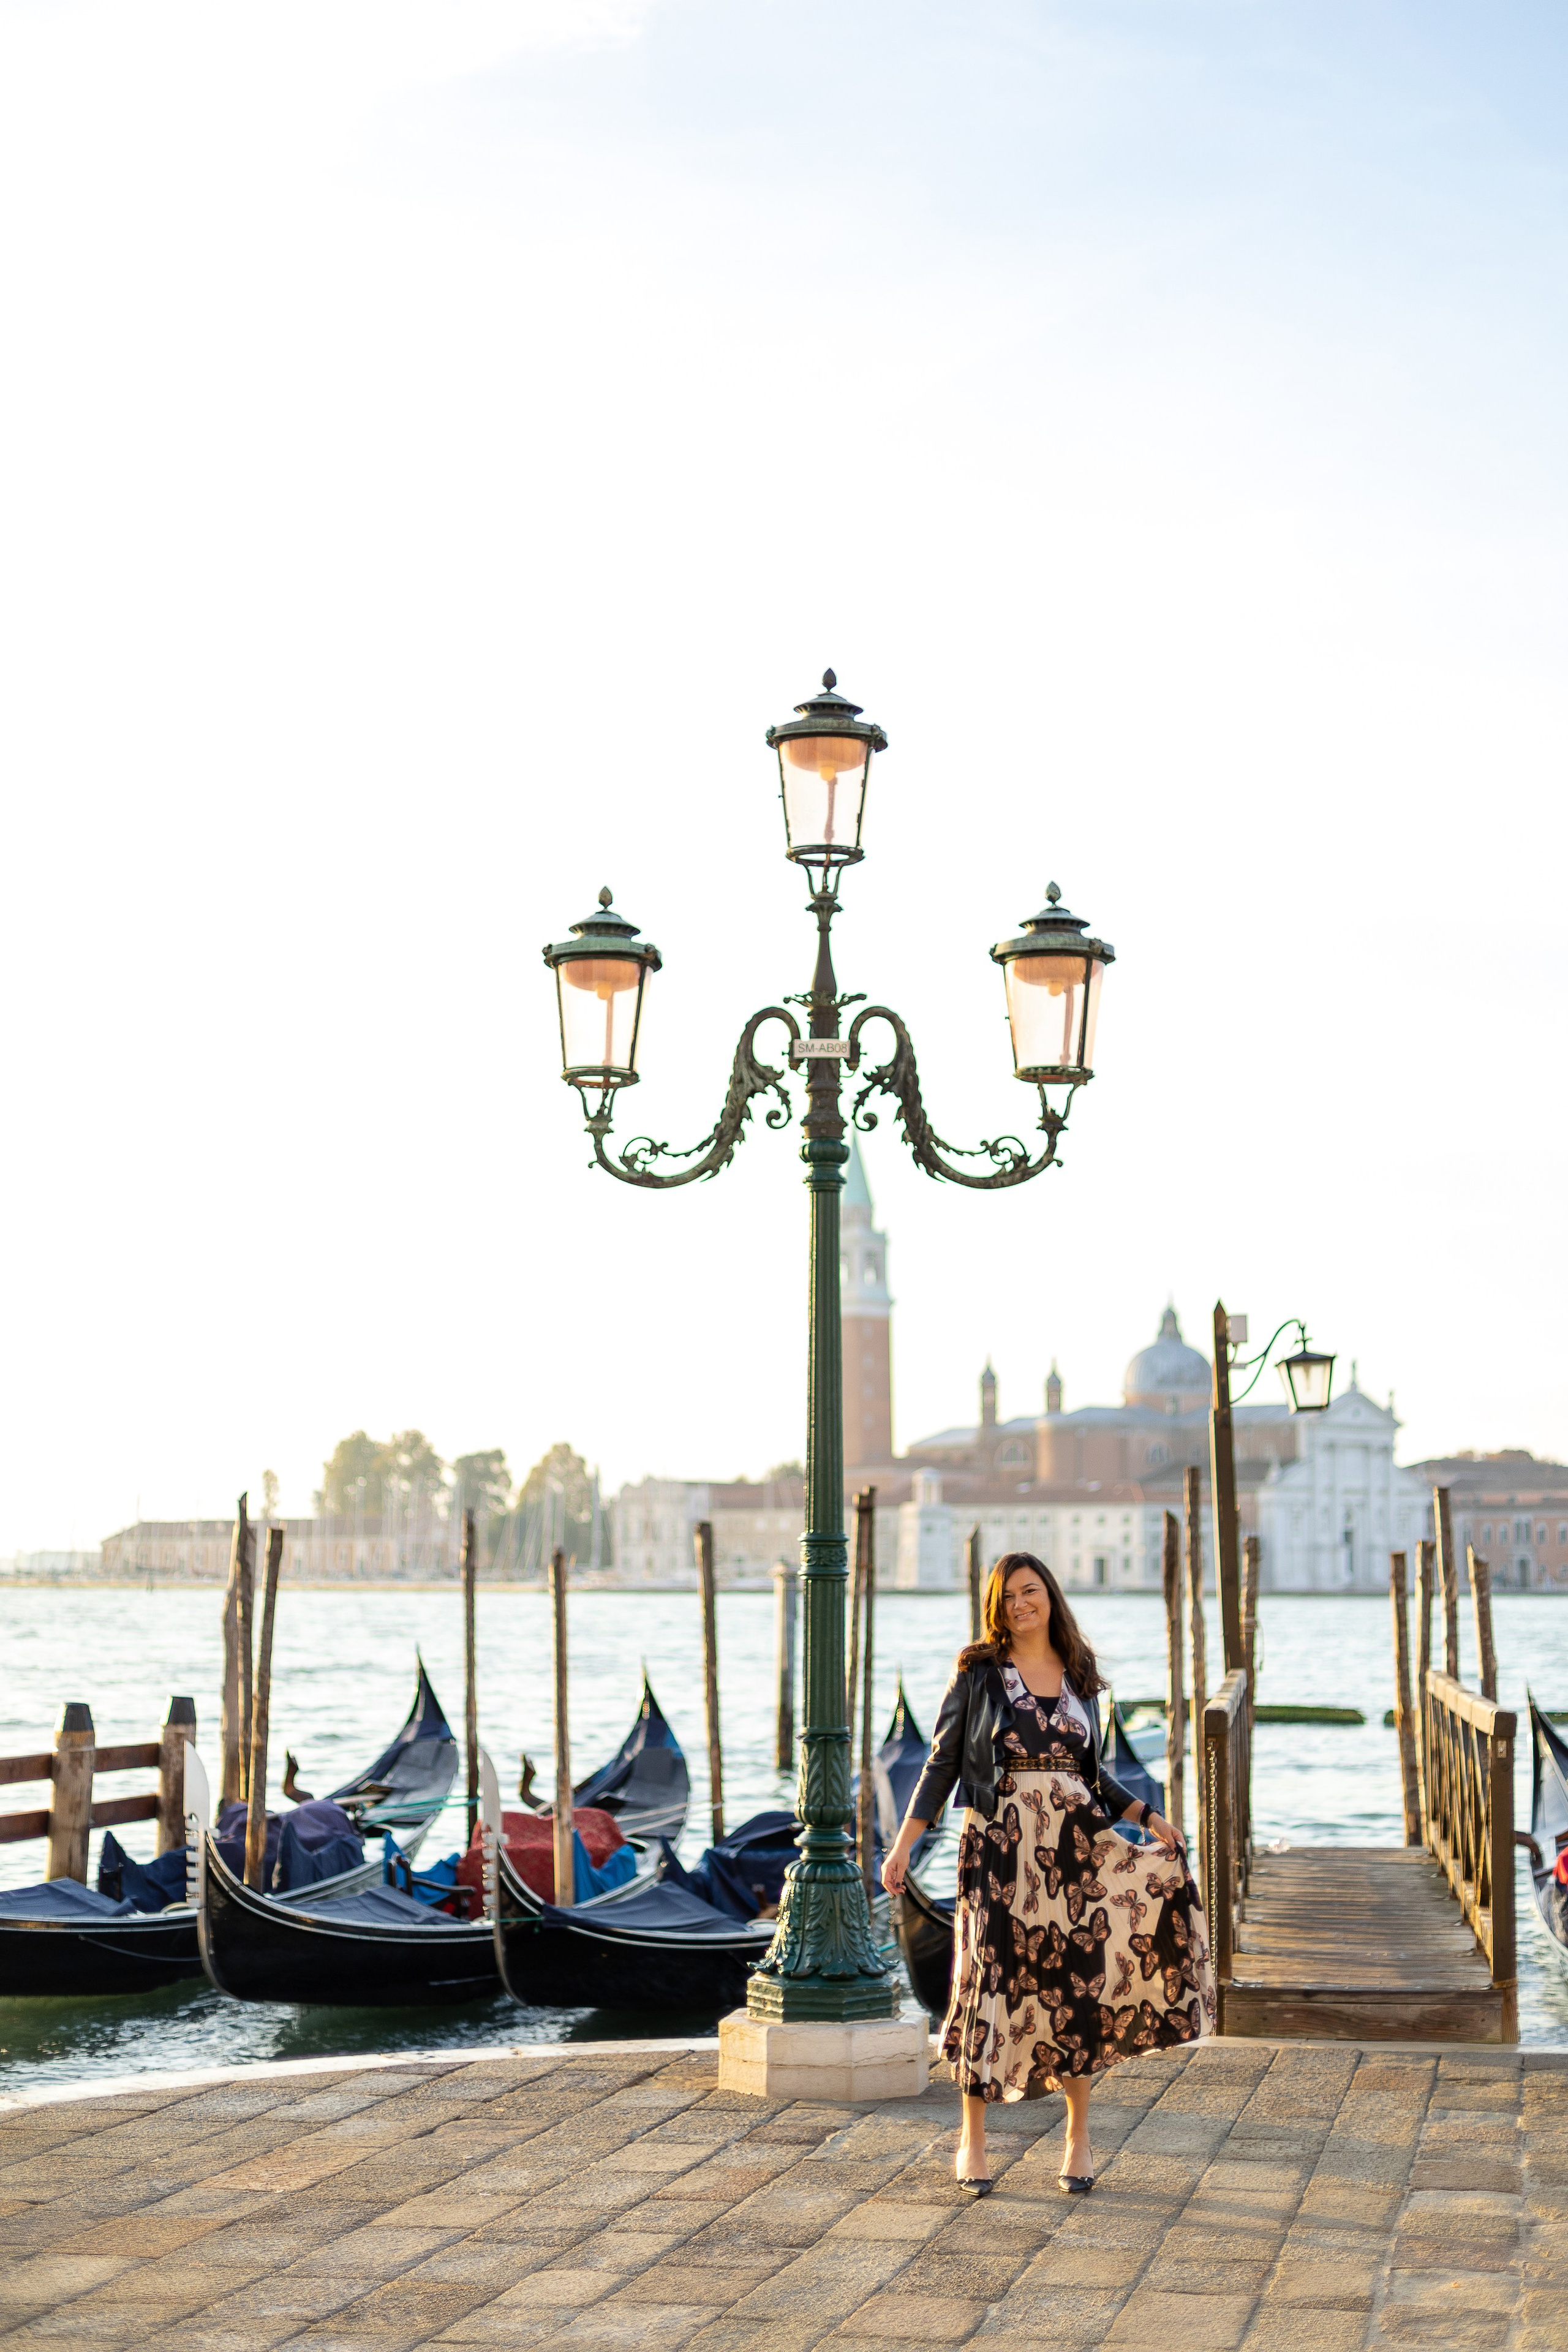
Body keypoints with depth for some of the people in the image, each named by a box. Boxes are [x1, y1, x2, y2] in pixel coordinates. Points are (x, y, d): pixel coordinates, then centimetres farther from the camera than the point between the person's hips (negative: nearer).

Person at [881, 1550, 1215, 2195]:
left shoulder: (1079, 1679, 11)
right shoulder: (979, 1672, 2)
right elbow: (942, 1762, 2)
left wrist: (1146, 1816, 7)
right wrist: (903, 1844, -4)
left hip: (1074, 1846, 3)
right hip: (999, 1848, -3)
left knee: (1076, 1985, 0)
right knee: (990, 1984, -3)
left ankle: (1078, 2138, 13)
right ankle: (973, 2143, 10)